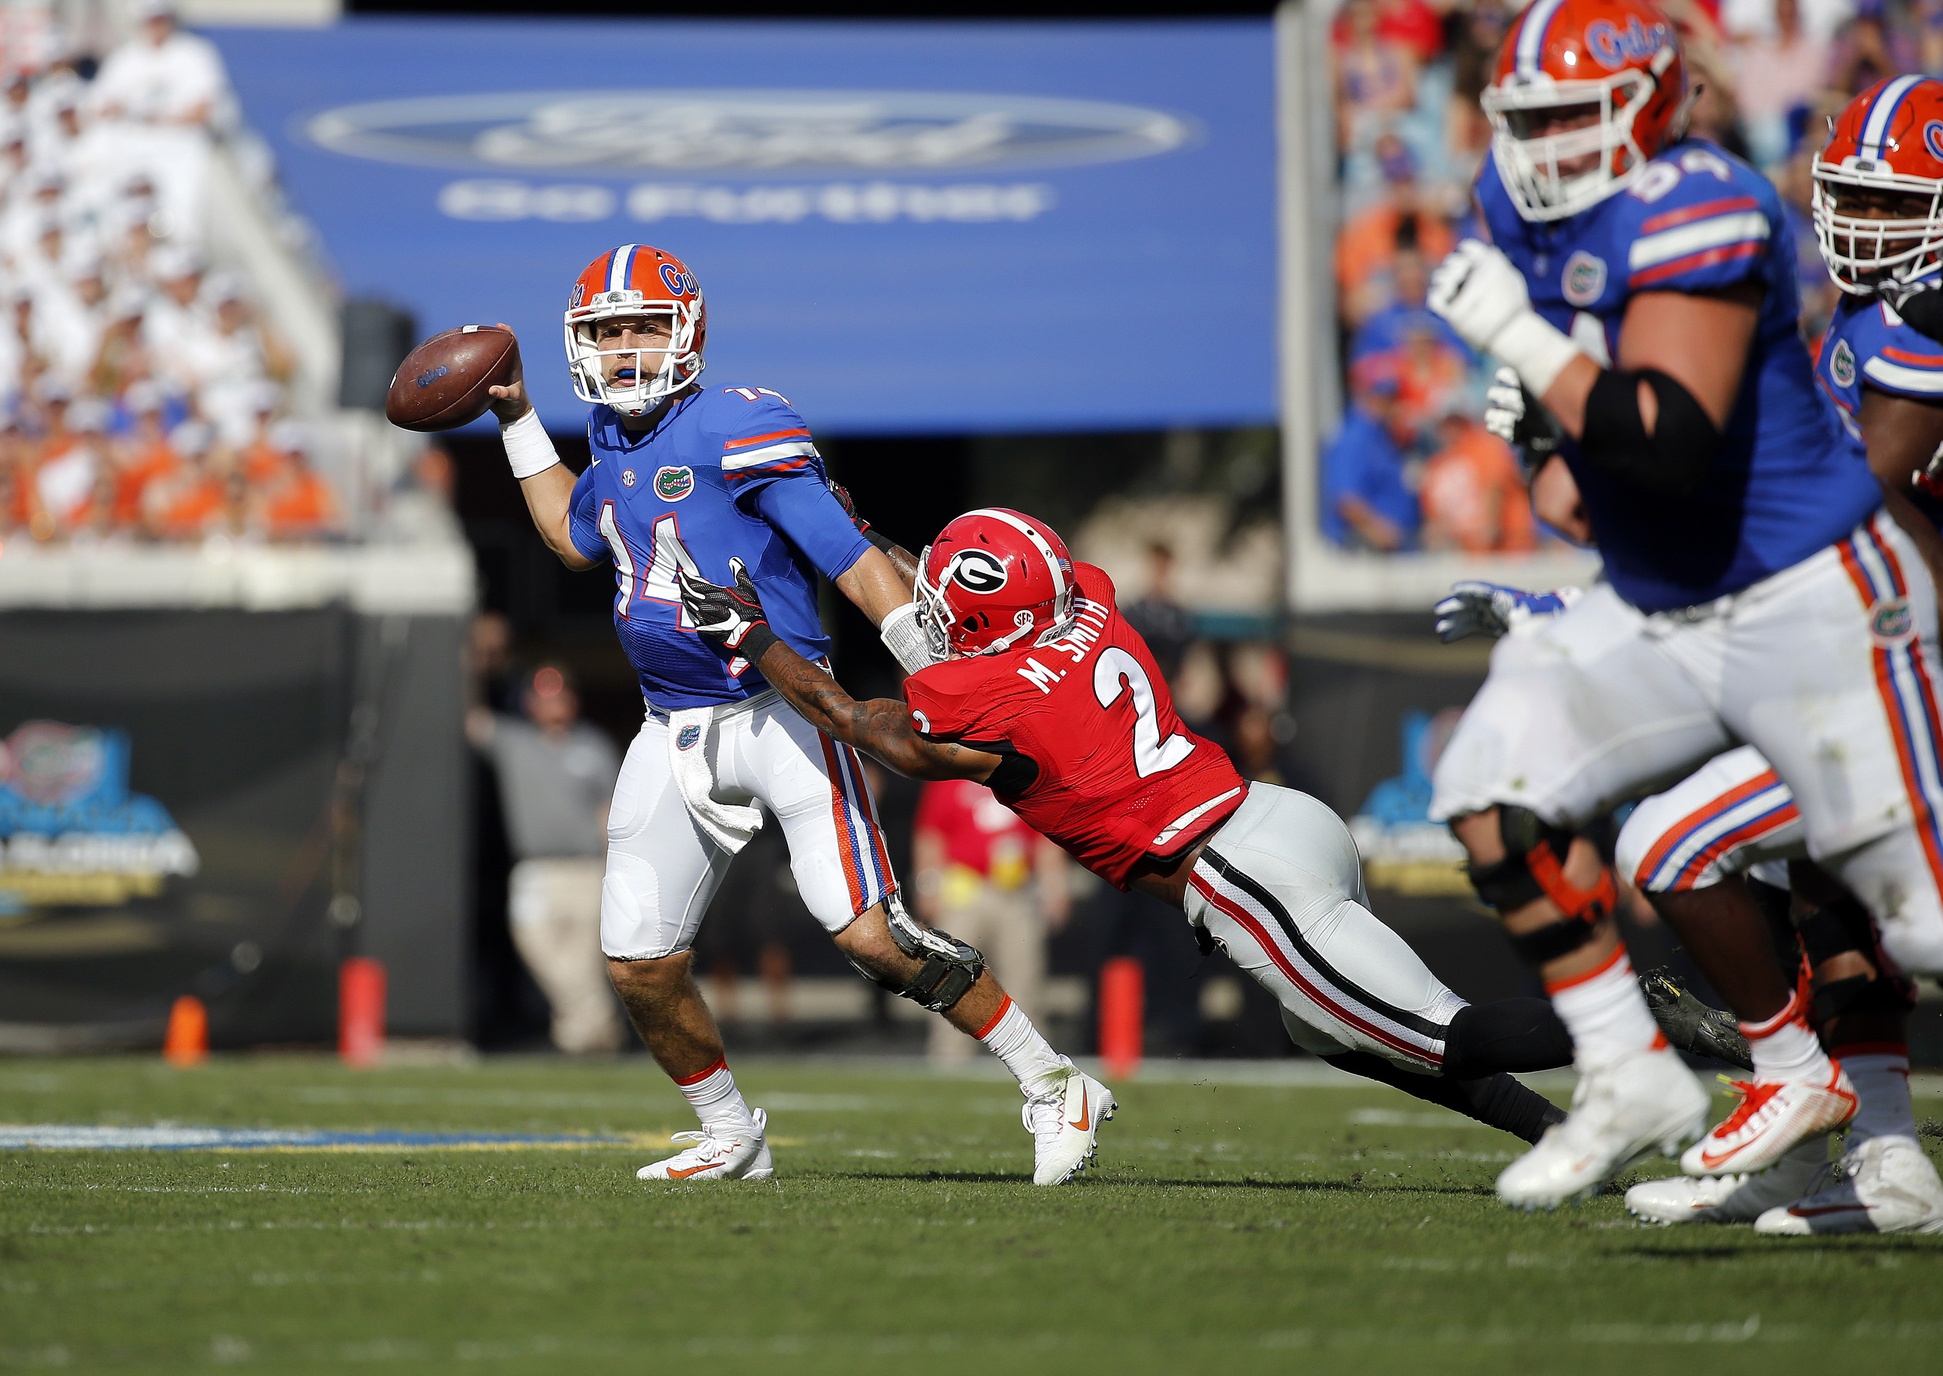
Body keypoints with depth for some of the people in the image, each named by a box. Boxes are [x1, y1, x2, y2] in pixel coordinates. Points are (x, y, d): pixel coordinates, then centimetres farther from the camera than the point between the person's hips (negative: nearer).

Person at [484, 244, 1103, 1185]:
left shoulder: (736, 430, -12)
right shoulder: (614, 438, 11)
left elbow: (856, 561, -14)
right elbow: (577, 539, 34)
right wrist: (517, 421, 30)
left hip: (782, 714, -7)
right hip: (676, 735, 7)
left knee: (870, 933, -18)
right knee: (639, 964, 4)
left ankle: (1054, 1089, -6)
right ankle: (730, 1139, 26)